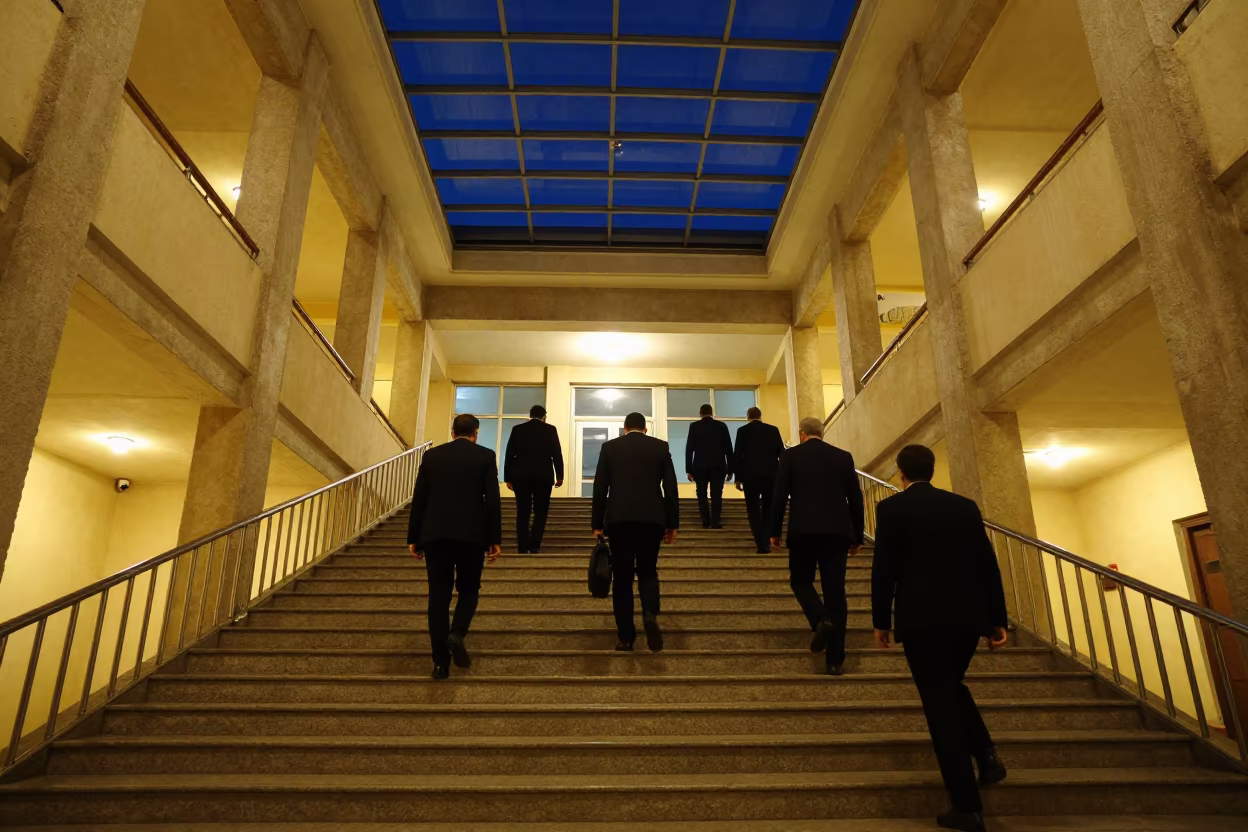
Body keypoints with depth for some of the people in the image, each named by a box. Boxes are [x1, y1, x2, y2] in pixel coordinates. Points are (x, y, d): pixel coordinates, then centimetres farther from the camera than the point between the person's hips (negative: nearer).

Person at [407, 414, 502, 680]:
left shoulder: (432, 455, 8)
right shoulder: (485, 456, 2)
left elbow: (418, 499, 6)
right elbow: (492, 499, -3)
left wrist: (413, 537, 11)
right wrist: (495, 539, 1)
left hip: (435, 534, 2)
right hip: (471, 534, -1)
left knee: (439, 595, 6)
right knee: (468, 589, 14)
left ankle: (441, 661, 5)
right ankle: (457, 633, -11)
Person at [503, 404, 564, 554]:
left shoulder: (517, 429, 7)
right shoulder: (550, 429, 2)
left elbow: (509, 455, 5)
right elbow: (557, 454, -2)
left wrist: (508, 478, 9)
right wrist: (559, 476, 4)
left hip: (521, 476, 2)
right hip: (543, 476, -1)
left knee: (522, 513, 6)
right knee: (540, 512, 6)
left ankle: (523, 548, 1)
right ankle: (534, 547, -6)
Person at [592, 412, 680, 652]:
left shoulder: (609, 447, 8)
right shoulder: (660, 446, 8)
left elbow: (599, 488, 4)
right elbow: (671, 488, 4)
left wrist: (597, 524, 9)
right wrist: (672, 524, 9)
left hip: (618, 519, 0)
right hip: (652, 518, 1)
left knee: (622, 577, 8)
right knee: (647, 571, 14)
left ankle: (626, 637, 7)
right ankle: (650, 614, -14)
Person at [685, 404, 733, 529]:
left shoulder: (694, 426, 1)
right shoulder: (722, 426, 3)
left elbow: (689, 449, -3)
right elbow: (728, 449, 3)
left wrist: (689, 469, 0)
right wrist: (730, 469, 7)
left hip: (699, 466, 0)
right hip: (718, 466, 0)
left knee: (702, 494, 11)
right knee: (716, 495, 2)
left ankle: (706, 521, 6)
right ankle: (715, 523, -5)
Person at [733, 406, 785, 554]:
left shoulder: (743, 430, 0)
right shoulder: (773, 430, 6)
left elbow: (737, 455, -3)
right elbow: (782, 453, 4)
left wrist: (738, 478, 2)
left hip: (750, 475, -2)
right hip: (771, 475, 2)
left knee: (754, 510, 3)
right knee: (768, 509, 16)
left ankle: (761, 544, -6)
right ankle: (766, 542, 16)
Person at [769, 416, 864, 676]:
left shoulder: (790, 456, 3)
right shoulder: (844, 457, 11)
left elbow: (779, 496, -2)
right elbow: (856, 499, 9)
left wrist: (774, 531, 6)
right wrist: (856, 537, 16)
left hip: (803, 530, -2)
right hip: (837, 531, 2)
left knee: (801, 580, 17)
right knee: (835, 591, 5)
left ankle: (821, 619, -11)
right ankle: (835, 660, 4)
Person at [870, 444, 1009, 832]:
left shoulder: (892, 507, -2)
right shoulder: (965, 506, 9)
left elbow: (884, 568, -6)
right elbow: (988, 564, 8)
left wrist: (881, 619, 3)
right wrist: (997, 619, 13)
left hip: (922, 618, -5)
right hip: (967, 615, 5)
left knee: (940, 703, 1)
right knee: (952, 688, 28)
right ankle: (987, 755, 14)